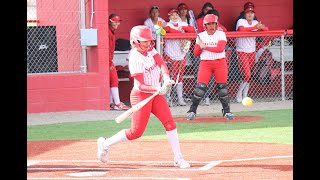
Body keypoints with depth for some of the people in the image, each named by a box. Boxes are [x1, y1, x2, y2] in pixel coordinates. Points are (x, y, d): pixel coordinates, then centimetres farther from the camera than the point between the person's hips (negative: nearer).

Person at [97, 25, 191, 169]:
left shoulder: (150, 50, 2)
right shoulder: (135, 59, -21)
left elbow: (162, 64, -7)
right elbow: (140, 86, -23)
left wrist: (166, 78, -27)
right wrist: (158, 89, -37)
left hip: (155, 94, 7)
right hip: (141, 96, -7)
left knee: (170, 123, -3)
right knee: (136, 132, -4)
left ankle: (178, 158, 1)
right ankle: (105, 144, 15)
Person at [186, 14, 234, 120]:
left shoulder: (221, 34, 0)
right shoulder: (201, 36, 7)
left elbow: (220, 48, -16)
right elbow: (196, 53, 7)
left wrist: (205, 46, -16)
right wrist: (199, 47, -14)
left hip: (220, 63, -1)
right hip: (205, 63, 1)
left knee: (222, 87, -1)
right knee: (200, 87, -8)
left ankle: (226, 111, 12)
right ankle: (192, 111, 1)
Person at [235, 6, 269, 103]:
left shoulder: (255, 22, 9)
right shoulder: (241, 21, -9)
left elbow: (266, 29, -1)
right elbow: (242, 29, -30)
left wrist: (261, 27, -24)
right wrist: (256, 27, -35)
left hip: (252, 51, 6)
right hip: (242, 52, -6)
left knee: (249, 76, 8)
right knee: (247, 75, -14)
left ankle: (245, 96, 17)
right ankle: (239, 95, 2)